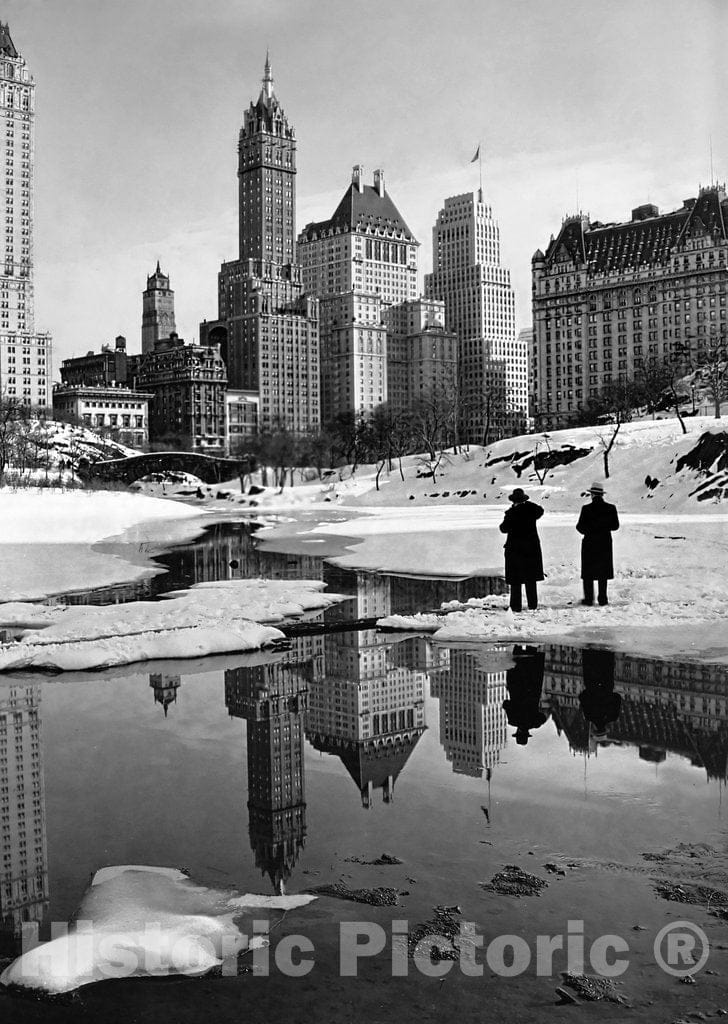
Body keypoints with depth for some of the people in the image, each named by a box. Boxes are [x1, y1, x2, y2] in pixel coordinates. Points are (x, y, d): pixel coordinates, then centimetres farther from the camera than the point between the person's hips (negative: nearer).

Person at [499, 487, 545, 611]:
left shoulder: (511, 513, -12)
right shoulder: (531, 509, -2)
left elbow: (504, 529, -7)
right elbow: (540, 511, 21)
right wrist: (526, 504, 20)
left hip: (515, 548, -3)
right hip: (532, 547, 4)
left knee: (515, 580, 3)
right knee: (531, 579, 12)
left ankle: (516, 606, 1)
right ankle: (533, 605, 12)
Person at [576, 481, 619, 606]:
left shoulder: (586, 509, -13)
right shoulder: (611, 508, -4)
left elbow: (580, 527, -11)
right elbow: (615, 526, 2)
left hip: (589, 544, -2)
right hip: (605, 544, 3)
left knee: (588, 573, 8)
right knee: (603, 572, 11)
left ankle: (589, 599, 8)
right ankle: (602, 599, 10)